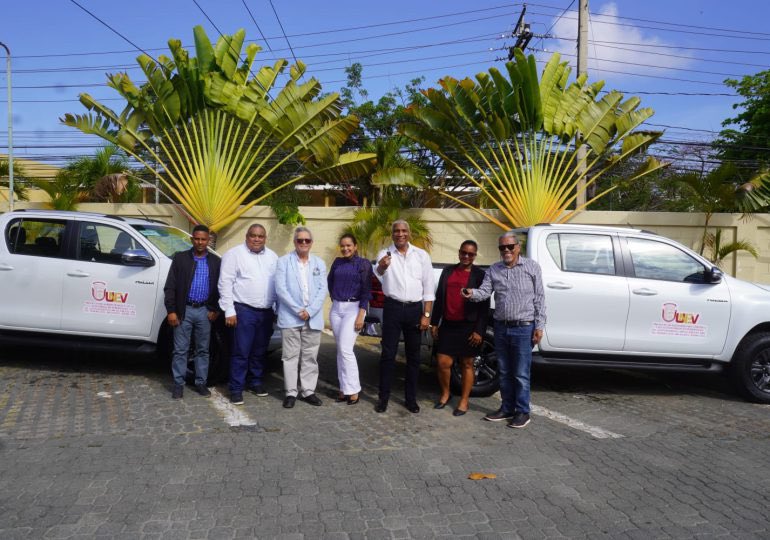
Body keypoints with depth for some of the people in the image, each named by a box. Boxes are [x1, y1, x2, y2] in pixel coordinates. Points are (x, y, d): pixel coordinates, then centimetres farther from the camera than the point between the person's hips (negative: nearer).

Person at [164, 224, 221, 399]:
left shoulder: (216, 261, 5)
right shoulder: (180, 258, 0)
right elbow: (170, 287, -2)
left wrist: (215, 310, -1)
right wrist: (171, 311, -8)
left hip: (204, 311, 2)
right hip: (184, 310, -2)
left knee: (203, 350, 10)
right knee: (180, 350, 3)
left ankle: (201, 383, 19)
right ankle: (178, 384, 13)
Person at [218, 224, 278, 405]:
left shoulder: (272, 256, 12)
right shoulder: (234, 254, -4)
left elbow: (277, 283, 14)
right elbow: (225, 283, -7)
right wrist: (229, 311, -11)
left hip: (266, 312, 5)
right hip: (244, 310, -5)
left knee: (260, 351, 14)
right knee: (241, 352, -4)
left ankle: (255, 382, 28)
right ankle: (236, 389, 5)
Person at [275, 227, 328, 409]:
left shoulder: (319, 263, 10)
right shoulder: (284, 261, 1)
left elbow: (322, 290, 3)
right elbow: (280, 289, -7)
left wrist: (310, 311, -10)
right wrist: (298, 310, -13)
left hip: (313, 318, 3)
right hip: (290, 317, -3)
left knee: (310, 356, 7)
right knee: (290, 356, 2)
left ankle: (308, 391, 16)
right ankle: (291, 392, 10)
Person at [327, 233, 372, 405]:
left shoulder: (363, 264, -4)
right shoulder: (337, 262, 8)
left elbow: (366, 290, -8)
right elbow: (330, 282, 22)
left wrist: (361, 315, -14)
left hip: (353, 308, -5)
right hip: (336, 309, 5)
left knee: (345, 349, -11)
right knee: (340, 350, 6)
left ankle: (353, 390, -2)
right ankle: (344, 388, 13)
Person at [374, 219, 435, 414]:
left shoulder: (422, 255, 3)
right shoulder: (385, 254, -1)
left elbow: (428, 287, 3)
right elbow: (378, 274, -23)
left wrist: (426, 315, -3)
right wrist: (381, 267, -48)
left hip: (415, 309, 2)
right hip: (393, 308, -1)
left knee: (413, 355, 9)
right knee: (388, 354, 2)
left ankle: (411, 398, 20)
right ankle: (383, 397, 11)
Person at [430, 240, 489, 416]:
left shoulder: (480, 275, -2)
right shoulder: (448, 271, 9)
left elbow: (484, 306, -5)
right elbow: (439, 298, 12)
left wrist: (479, 330, -11)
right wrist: (434, 322, 9)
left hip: (468, 327, -3)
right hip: (448, 325, 3)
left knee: (467, 364, 7)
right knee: (443, 363, 3)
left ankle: (464, 401, 20)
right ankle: (445, 394, 27)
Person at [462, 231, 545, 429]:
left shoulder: (532, 267, -1)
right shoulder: (493, 270, 8)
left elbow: (539, 298, -2)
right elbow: (485, 291, -3)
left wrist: (539, 326, -7)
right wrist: (472, 293, -26)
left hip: (523, 328, -4)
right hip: (501, 327, 4)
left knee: (521, 374, 1)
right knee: (504, 373, 13)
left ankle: (522, 412, 14)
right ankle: (507, 408, 26)